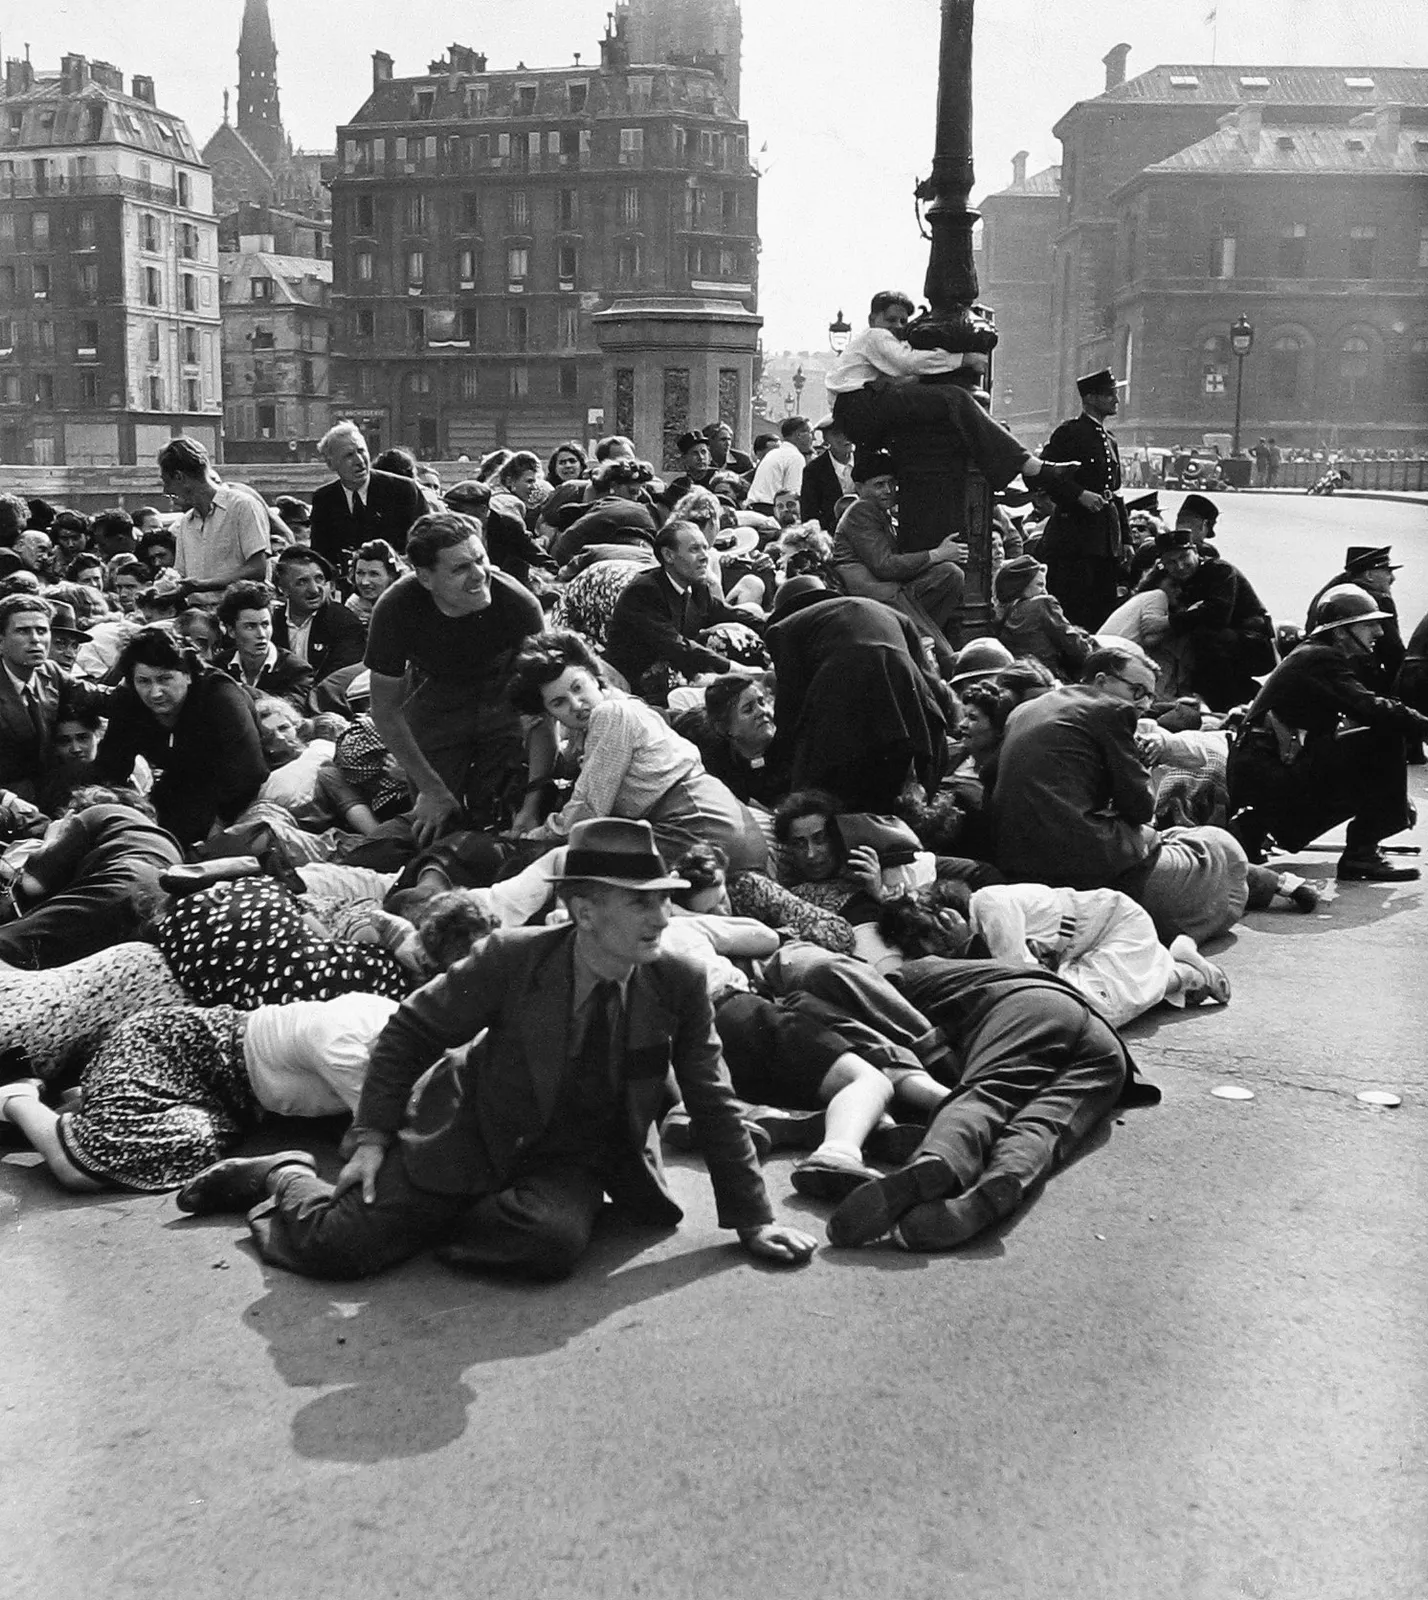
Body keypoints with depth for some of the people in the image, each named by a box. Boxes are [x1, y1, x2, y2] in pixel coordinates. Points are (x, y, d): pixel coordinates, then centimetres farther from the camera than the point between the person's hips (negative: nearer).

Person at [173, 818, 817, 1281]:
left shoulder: (680, 984, -13)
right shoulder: (511, 958, -18)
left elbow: (712, 1102, -4)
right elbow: (408, 1032, -6)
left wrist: (752, 1220, -3)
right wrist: (372, 1138, -12)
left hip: (570, 1164, 2)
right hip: (471, 1134, -2)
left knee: (553, 1244, -32)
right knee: (335, 1247, -16)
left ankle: (435, 1218, -1)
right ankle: (286, 1176, 20)